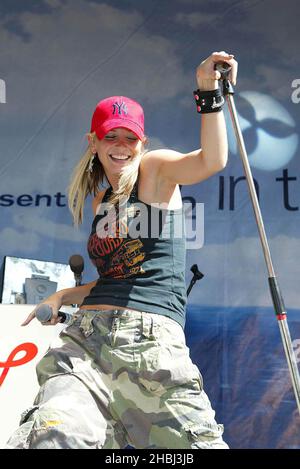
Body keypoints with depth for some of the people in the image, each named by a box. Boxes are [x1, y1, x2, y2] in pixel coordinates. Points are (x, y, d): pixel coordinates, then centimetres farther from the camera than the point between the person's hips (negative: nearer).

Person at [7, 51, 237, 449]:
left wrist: (209, 93, -26)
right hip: (86, 331, 4)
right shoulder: (102, 201, 22)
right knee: (57, 434, -19)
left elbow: (212, 160, -16)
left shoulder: (156, 169, 6)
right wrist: (64, 297, 19)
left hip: (151, 332, -4)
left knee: (197, 441, -5)